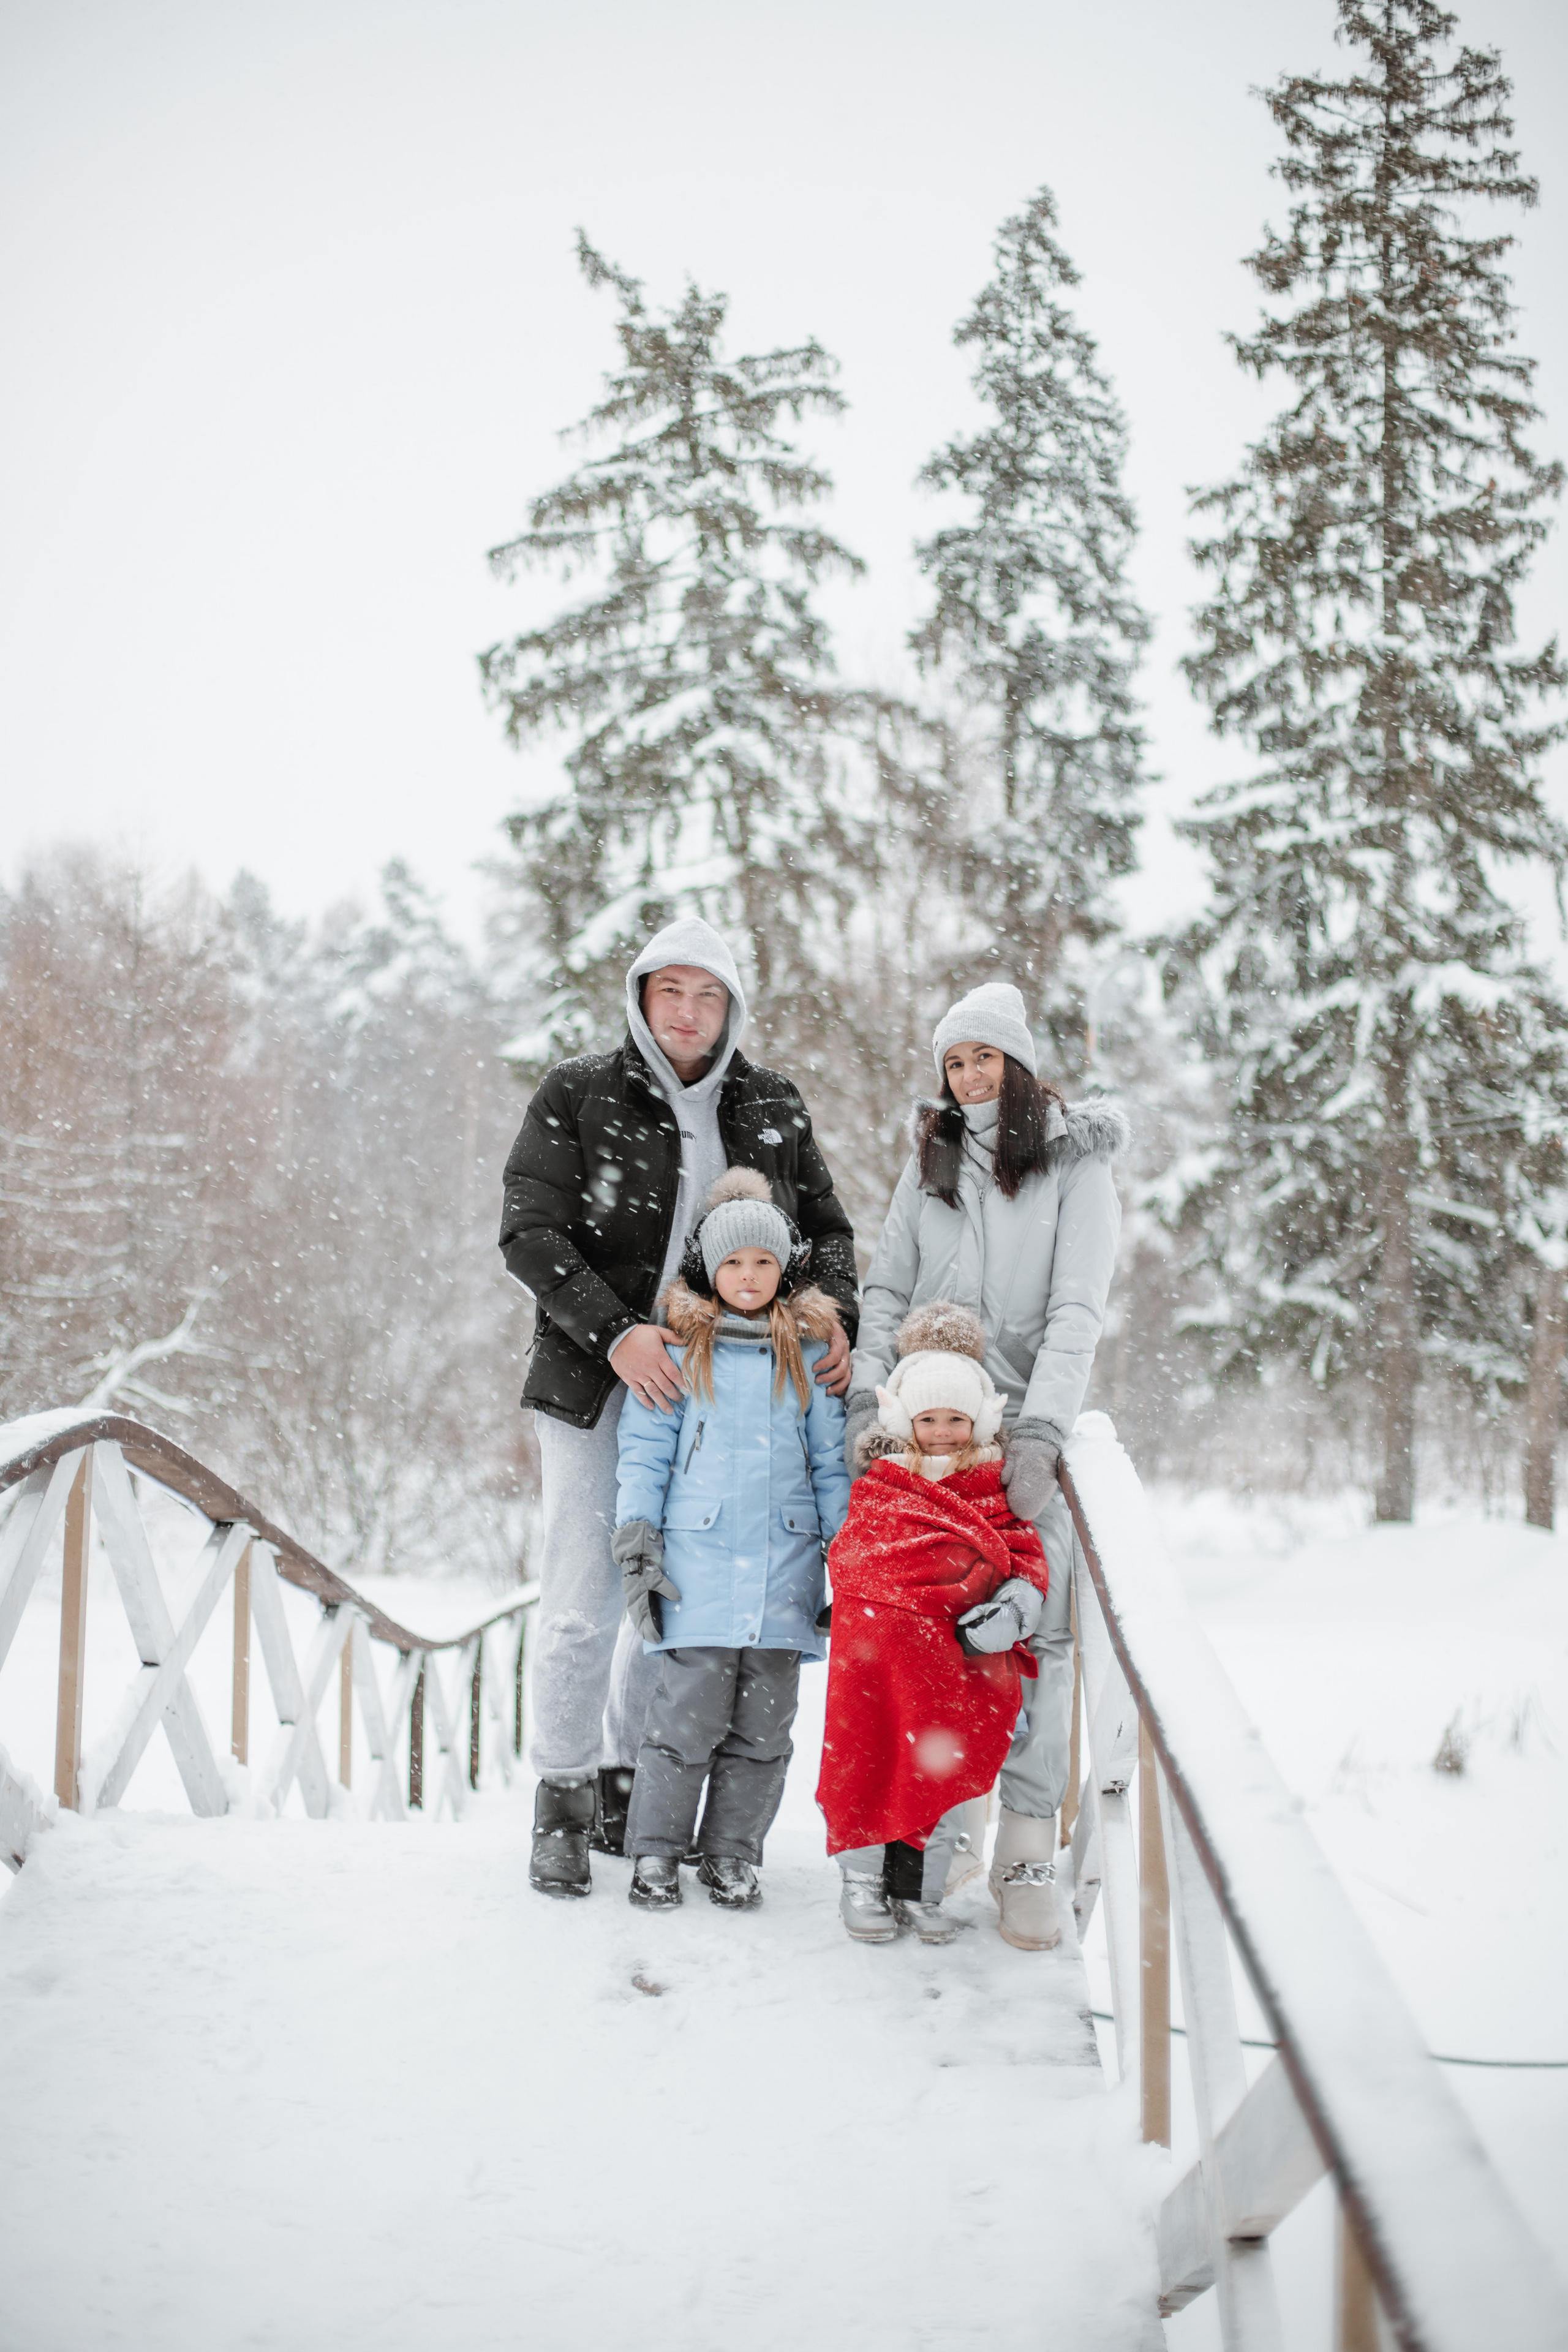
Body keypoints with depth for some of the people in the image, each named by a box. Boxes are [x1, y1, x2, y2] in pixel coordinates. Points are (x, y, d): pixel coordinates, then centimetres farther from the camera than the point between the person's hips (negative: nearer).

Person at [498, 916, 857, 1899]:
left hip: (716, 1387, 3)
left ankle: (626, 1786, 25)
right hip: (597, 1386, -3)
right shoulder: (577, 1096, -2)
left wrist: (837, 1321, -4)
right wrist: (616, 1332, -21)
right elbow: (531, 1234, -9)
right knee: (584, 1606, -3)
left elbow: (827, 1227, 16)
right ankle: (563, 1800, 13)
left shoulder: (775, 1108, 8)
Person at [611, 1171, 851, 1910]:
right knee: (690, 1711, -7)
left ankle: (733, 1854, 16)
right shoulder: (678, 1348, 5)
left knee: (763, 1720, 4)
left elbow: (833, 1463, 13)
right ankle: (656, 1850, 7)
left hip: (784, 1565, 2)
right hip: (698, 1563, -2)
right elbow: (643, 1451, 5)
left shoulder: (810, 1353, 11)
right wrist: (637, 1542, -4)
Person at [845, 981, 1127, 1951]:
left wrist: (1041, 1432, -20)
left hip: (1027, 1422, -3)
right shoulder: (933, 1158, 14)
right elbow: (889, 1286, 11)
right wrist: (868, 1396, -5)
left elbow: (1078, 1309, -8)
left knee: (1035, 1629, -10)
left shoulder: (1075, 1163, 2)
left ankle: (1028, 1850, -7)